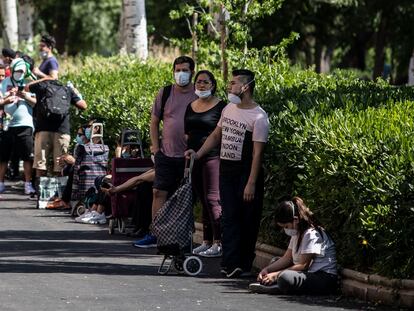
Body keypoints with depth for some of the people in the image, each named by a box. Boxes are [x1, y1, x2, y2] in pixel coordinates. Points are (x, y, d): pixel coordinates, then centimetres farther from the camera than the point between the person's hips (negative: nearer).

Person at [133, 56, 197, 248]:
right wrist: (155, 146, 3)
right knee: (159, 193, 0)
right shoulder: (165, 93, 5)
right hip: (166, 154, 2)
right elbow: (154, 122, 12)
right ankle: (155, 235, 5)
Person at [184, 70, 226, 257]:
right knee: (203, 200, 10)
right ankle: (206, 242, 14)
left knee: (212, 199, -10)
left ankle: (218, 243, -10)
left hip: (213, 157, -7)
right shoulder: (190, 107, 15)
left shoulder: (220, 107, -4)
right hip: (194, 157, 7)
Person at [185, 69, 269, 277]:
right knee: (229, 217, -1)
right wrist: (198, 153, 9)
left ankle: (244, 264, 6)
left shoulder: (258, 117, -12)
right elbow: (216, 135, 23)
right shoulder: (228, 109, 10)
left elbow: (257, 153, -15)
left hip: (246, 173, -6)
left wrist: (251, 184, -18)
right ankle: (231, 264, -6)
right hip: (226, 170, 6)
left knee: (248, 220, 0)